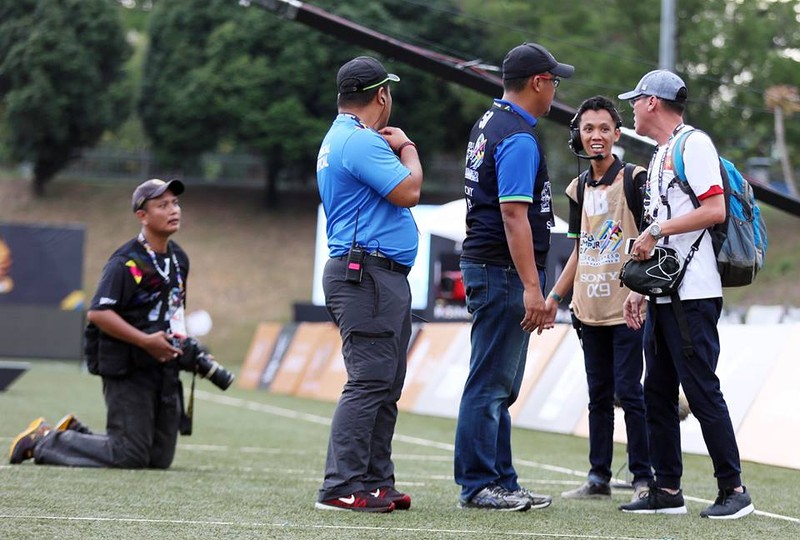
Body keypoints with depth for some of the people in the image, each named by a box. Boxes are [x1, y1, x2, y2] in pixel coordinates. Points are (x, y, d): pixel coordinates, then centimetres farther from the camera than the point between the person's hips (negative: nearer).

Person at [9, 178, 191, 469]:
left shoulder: (179, 259, 11)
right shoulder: (126, 262, -15)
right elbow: (98, 313, -23)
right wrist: (146, 341, -26)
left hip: (165, 367, 8)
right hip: (128, 369, -8)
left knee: (160, 458, 10)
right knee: (130, 456, -10)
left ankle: (74, 434, 25)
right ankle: (42, 442, 6)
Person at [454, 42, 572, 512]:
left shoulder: (489, 125, 16)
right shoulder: (519, 138, -16)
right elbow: (513, 215, -23)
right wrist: (532, 287, -27)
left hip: (485, 266, 11)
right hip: (504, 272, -11)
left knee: (500, 385, 14)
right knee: (491, 384, -6)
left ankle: (501, 482, 19)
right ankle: (477, 485, -3)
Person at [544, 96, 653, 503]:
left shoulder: (634, 180, -6)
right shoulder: (578, 189, 14)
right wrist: (555, 295, 16)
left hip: (626, 307, -7)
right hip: (590, 308, 7)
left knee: (628, 391, -8)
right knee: (598, 395, 11)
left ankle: (643, 478, -2)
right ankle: (598, 477, 16)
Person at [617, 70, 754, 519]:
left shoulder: (693, 144, -7)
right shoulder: (659, 157, 22)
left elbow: (715, 210, -18)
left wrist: (655, 231, -15)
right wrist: (640, 289, 19)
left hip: (693, 295, -10)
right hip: (664, 295, 10)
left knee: (701, 390, -10)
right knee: (658, 393, 9)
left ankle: (733, 489, -6)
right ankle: (667, 490, 13)